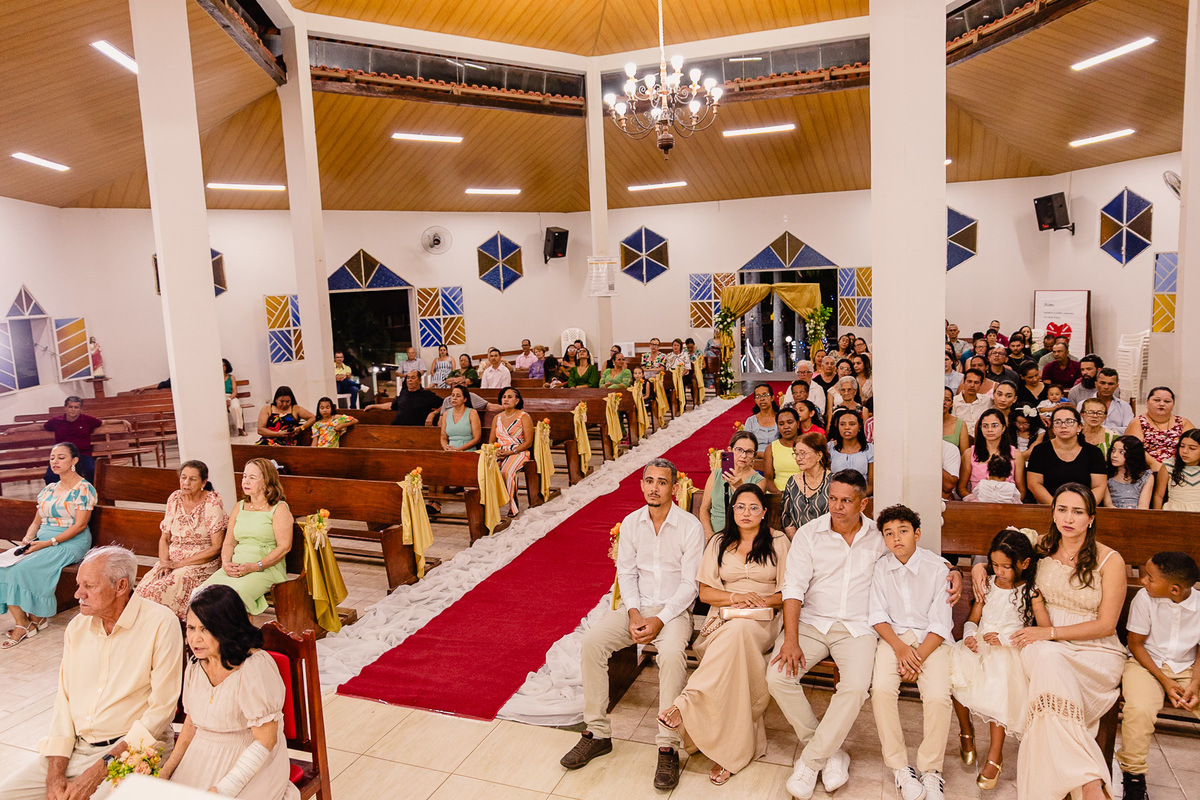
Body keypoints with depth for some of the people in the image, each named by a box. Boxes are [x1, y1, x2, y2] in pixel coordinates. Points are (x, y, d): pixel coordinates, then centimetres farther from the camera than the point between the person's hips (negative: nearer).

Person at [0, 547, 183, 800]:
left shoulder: (160, 624, -12)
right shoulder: (77, 627, 10)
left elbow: (161, 710, -14)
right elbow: (63, 700, 7)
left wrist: (98, 771, -16)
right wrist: (55, 775, -5)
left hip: (129, 750, -6)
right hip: (74, 749, 6)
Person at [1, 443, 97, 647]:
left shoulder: (84, 489, -5)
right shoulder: (48, 490, 17)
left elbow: (80, 525, -13)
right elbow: (36, 522, 17)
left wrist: (48, 543, -18)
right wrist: (28, 538, -4)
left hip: (70, 543, -7)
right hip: (42, 541, 7)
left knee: (25, 568, -26)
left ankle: (37, 618, -7)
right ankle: (21, 623, -14)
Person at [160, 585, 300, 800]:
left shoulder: (255, 667, -21)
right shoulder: (196, 662, 3)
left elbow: (265, 741, -19)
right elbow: (192, 720, 15)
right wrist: (168, 768, 3)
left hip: (253, 765, -7)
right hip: (202, 760, 7)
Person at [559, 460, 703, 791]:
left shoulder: (690, 526, -9)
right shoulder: (630, 523, 5)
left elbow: (690, 584, -10)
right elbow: (626, 572, 7)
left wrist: (660, 620, -20)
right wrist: (633, 612, -10)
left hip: (675, 609, -4)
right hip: (636, 605, 4)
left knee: (672, 653, -34)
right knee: (592, 641, -19)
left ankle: (668, 747, -23)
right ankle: (597, 732, -7)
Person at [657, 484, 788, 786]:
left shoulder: (778, 542, 10)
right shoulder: (720, 543, 15)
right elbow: (705, 592, 9)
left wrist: (760, 600, -10)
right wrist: (736, 597, -8)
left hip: (763, 620, -1)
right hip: (723, 618, 2)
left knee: (738, 631, -39)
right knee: (739, 646, -35)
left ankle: (687, 704, -39)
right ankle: (739, 747, -31)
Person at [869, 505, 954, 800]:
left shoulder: (938, 568, -8)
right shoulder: (881, 568, 1)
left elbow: (940, 623, -8)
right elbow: (878, 615, 1)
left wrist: (918, 657, -16)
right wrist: (900, 648, -14)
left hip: (930, 638, -2)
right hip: (893, 635, 2)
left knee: (938, 696, -25)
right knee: (881, 689, -23)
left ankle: (930, 769, -3)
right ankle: (899, 767, -7)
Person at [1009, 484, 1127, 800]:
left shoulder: (1110, 560, -4)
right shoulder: (1042, 547, 8)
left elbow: (1106, 625, -6)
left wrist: (1050, 632, -14)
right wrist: (980, 566, 4)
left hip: (1096, 652, -3)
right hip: (1047, 645, 3)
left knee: (1050, 665, -37)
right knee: (1046, 657, -36)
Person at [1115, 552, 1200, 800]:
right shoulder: (1144, 598, -15)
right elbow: (1135, 643, -5)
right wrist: (1165, 681, -13)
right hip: (1146, 663, -2)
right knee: (1139, 709, -31)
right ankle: (1133, 774, -10)